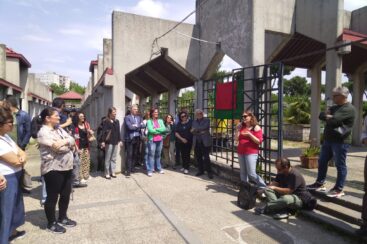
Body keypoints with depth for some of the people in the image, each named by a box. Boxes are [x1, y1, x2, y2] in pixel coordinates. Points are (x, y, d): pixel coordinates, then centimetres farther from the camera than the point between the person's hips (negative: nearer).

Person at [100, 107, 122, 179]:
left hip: (115, 142, 5)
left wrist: (120, 140, 13)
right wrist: (103, 141, -14)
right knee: (108, 158, 1)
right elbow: (103, 132, -7)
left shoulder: (117, 121, 12)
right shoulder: (106, 121, -4)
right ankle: (107, 173, 9)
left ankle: (112, 172, 19)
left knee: (113, 158, 10)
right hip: (109, 142, -5)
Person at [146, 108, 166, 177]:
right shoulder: (149, 121, -2)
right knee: (151, 155, -5)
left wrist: (156, 129, -12)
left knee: (158, 155, 14)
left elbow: (164, 129, -2)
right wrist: (159, 131, -5)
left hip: (160, 140, 4)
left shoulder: (160, 121, 11)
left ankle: (159, 168, 25)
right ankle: (150, 170, 0)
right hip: (152, 140, -4)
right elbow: (151, 130, -15)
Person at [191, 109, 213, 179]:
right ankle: (200, 171, 22)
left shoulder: (206, 120, 4)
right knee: (198, 157, 7)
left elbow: (205, 127, -14)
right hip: (197, 142, 4)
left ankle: (209, 172, 3)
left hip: (205, 142, -4)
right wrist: (200, 131, -10)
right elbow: (192, 131, 7)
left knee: (206, 157, -7)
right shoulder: (194, 122, 16)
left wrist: (196, 129, -7)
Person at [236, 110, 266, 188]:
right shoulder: (241, 127, 12)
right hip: (241, 152, 6)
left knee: (251, 174, -10)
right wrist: (238, 130, -2)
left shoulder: (256, 127, -4)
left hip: (251, 153, -6)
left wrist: (249, 134, -20)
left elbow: (259, 141, -10)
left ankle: (263, 187, 7)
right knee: (243, 173, 8)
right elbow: (237, 139, 11)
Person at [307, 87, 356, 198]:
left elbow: (334, 120, -24)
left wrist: (327, 117, -4)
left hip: (340, 141, -9)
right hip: (328, 139, 9)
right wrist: (328, 115, -10)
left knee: (340, 165, 0)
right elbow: (321, 115, 11)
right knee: (322, 162, 14)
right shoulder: (335, 107, 18)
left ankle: (339, 189, 9)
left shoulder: (349, 108, -12)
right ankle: (320, 183, 26)